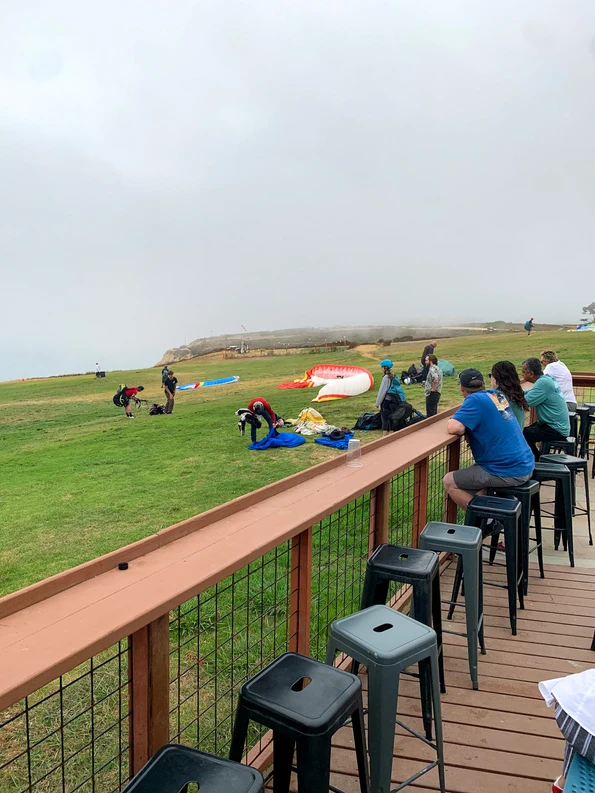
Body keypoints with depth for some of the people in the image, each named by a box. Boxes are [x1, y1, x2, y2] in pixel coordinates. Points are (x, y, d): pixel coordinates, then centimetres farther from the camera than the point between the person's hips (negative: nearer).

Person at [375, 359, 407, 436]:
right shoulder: (394, 377, 10)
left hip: (387, 400, -8)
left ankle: (384, 435, -3)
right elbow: (399, 388, 14)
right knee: (391, 418, 13)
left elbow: (382, 391, -13)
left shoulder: (386, 377, -14)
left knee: (384, 418, -2)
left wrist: (378, 403, -8)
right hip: (394, 401, 8)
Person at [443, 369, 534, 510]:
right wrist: (468, 425, 16)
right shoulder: (498, 394, 10)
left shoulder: (475, 399, -13)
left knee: (449, 482, 2)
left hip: (508, 472, -8)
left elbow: (453, 428, -22)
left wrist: (454, 422, -1)